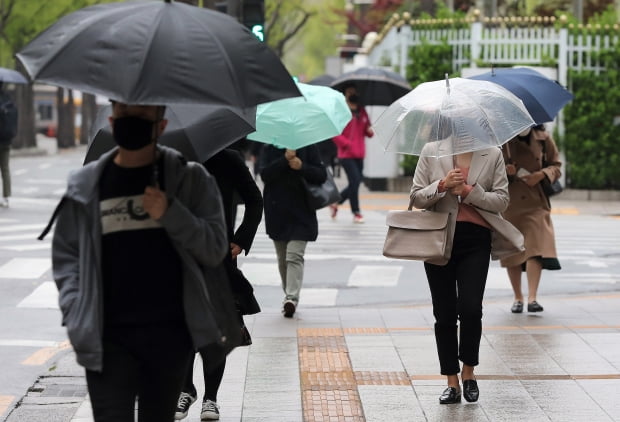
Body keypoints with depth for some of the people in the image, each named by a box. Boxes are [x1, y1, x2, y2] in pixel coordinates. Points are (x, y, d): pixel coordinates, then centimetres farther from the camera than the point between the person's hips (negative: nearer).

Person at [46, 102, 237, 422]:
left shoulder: (190, 179, 5)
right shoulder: (86, 185, 7)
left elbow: (215, 248, 0)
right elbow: (65, 253, 10)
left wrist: (170, 214, -15)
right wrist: (76, 315, -3)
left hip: (170, 334, 0)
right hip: (109, 336, 0)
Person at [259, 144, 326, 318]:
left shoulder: (308, 148, 1)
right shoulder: (269, 149, 4)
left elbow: (321, 175, -2)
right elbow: (265, 174, -10)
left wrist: (302, 167, -19)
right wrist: (285, 159, -20)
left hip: (301, 213, -3)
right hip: (276, 212, 3)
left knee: (294, 256, -15)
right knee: (282, 259, 11)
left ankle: (292, 297, -23)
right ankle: (289, 295, 24)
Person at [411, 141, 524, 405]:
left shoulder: (492, 155, 4)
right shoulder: (431, 152, 5)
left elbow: (501, 200, 0)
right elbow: (417, 198, 4)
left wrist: (468, 191, -13)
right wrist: (442, 185, -14)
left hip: (476, 238, -1)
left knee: (470, 308, -12)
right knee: (445, 314, 4)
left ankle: (468, 372, 10)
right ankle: (452, 383, 12)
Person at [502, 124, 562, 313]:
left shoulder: (543, 139, 4)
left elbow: (556, 166, 12)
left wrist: (542, 174, -8)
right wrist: (504, 170, -16)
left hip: (536, 203, 0)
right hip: (510, 204, 0)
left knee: (536, 247, -16)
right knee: (511, 250, 4)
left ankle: (532, 298, -20)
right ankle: (518, 298, 18)